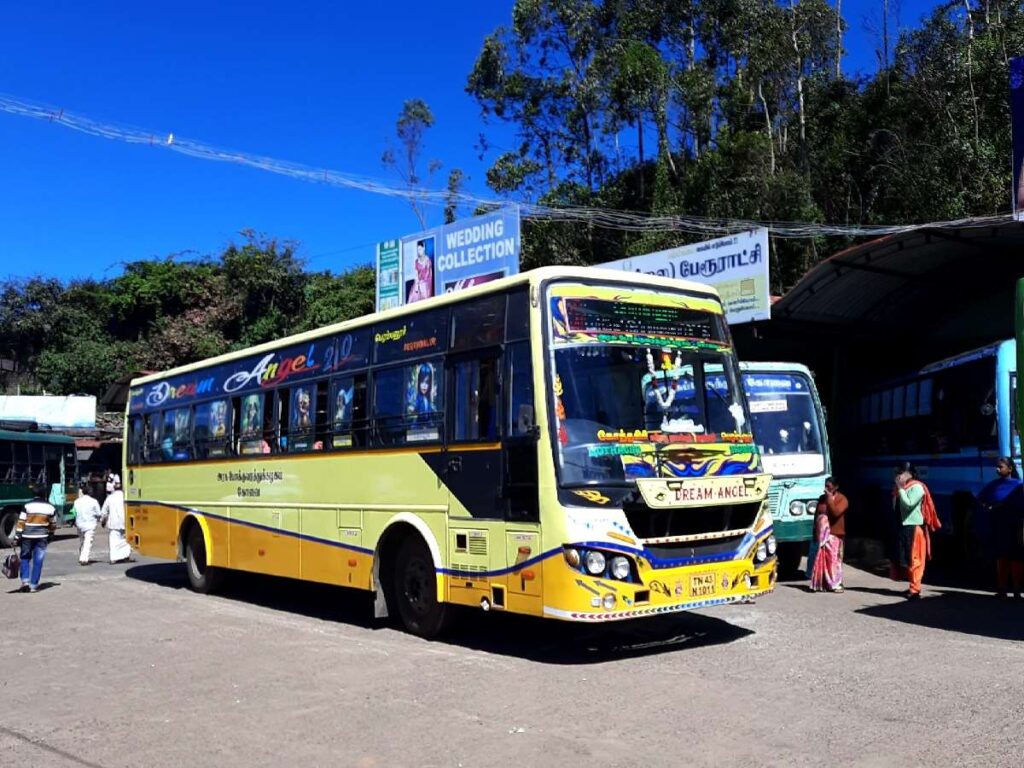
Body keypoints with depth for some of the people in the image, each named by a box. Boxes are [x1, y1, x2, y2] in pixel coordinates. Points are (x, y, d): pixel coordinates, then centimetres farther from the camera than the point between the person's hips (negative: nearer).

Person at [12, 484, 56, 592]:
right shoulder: (50, 507, 2)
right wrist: (50, 533, 30)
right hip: (42, 537, 0)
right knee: (38, 561, 4)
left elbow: (21, 522, -7)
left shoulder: (27, 506, -4)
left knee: (25, 558, 15)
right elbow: (53, 524, 12)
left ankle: (25, 581, 2)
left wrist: (17, 536, -3)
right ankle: (33, 585, 4)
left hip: (27, 536, 0)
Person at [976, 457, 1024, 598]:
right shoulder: (994, 485, 4)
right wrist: (987, 507, -3)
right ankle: (1002, 590, 15)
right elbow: (980, 499, 18)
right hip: (998, 528, 4)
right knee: (1001, 557, 9)